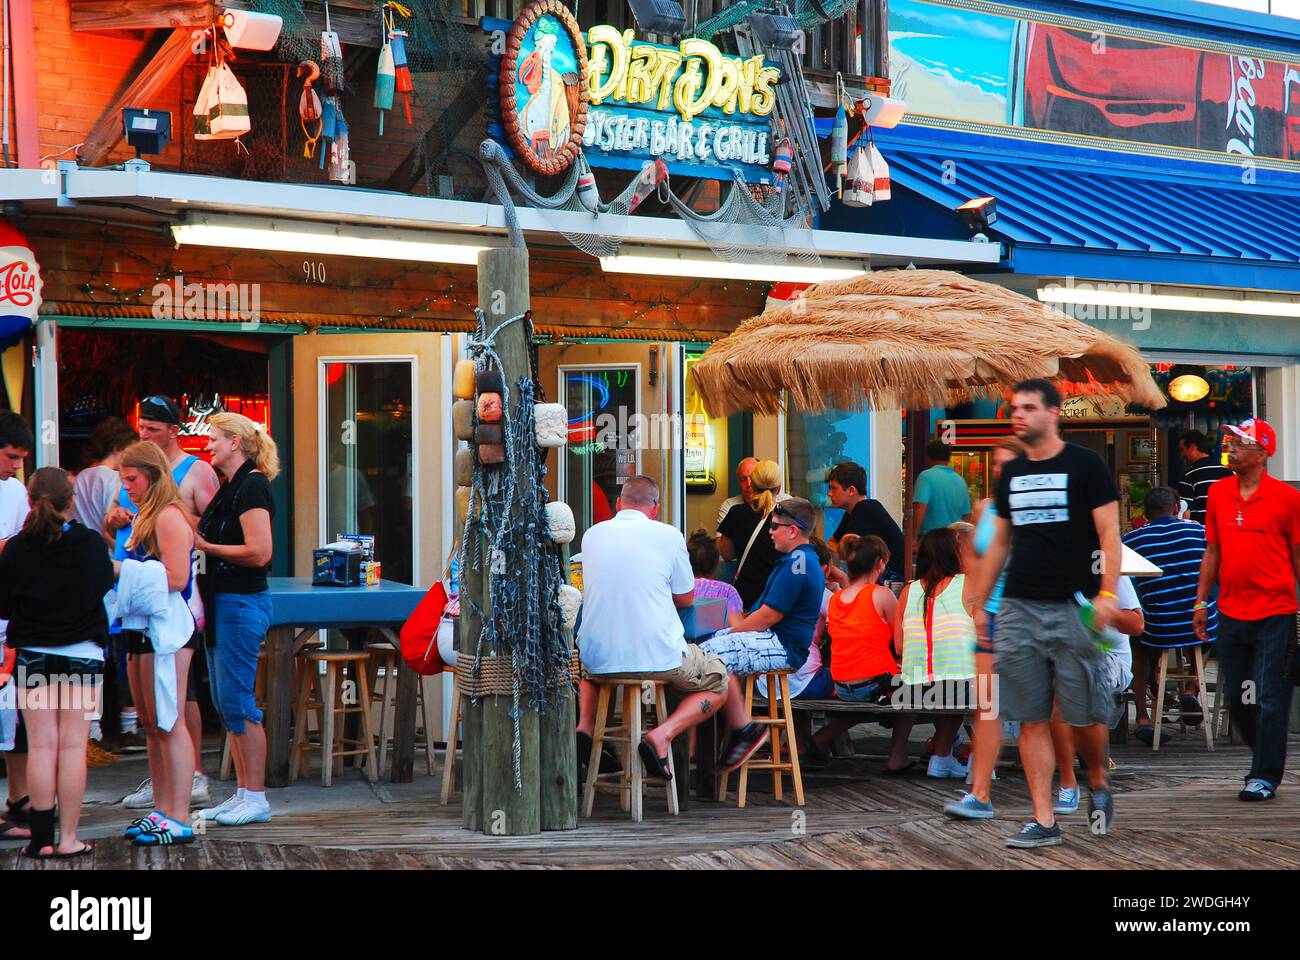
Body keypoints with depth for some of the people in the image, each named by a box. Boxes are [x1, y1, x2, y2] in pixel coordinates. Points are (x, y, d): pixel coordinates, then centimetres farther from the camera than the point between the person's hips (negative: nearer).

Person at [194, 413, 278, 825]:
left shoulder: (252, 486, -14)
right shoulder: (230, 486, 16)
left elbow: (258, 552, -21)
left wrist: (205, 546, -14)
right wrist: (196, 540, 6)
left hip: (241, 603, -10)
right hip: (222, 602, 10)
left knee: (237, 701, -7)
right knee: (226, 701, 12)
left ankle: (257, 799, -1)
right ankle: (242, 793, 17)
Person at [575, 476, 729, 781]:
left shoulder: (592, 535, 7)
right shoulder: (668, 535, -4)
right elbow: (686, 599, 7)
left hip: (600, 660, 4)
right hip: (658, 657, -4)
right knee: (718, 682, 20)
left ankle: (585, 726, 9)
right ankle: (662, 734, -5)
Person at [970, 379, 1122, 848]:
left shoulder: (1085, 466, -2)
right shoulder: (1011, 474, 13)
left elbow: (1109, 534, -5)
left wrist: (1107, 593, -17)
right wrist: (979, 604, 18)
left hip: (1073, 607, -4)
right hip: (1018, 609, 5)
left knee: (1084, 714, -3)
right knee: (1031, 719, 0)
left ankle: (1098, 782, 27)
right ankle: (1044, 821, 2)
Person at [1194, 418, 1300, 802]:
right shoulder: (1218, 494, 9)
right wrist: (1201, 600, 12)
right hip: (1231, 612, 5)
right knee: (1236, 698, 11)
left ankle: (1266, 776, 3)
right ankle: (1265, 758, 30)